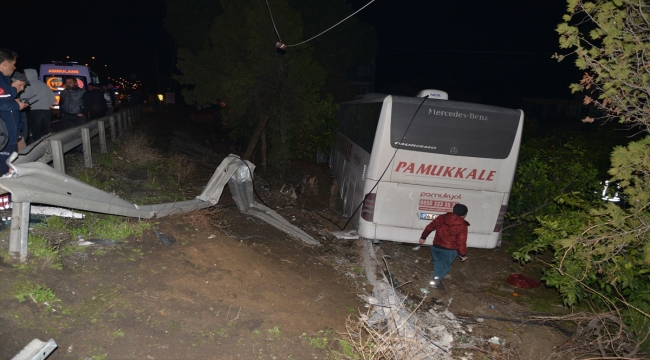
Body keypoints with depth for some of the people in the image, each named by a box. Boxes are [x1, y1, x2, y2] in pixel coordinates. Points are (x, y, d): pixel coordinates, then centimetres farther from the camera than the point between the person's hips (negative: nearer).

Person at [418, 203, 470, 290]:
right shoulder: (462, 225, -16)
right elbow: (461, 242, -16)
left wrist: (423, 237, 20)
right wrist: (463, 254, -3)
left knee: (438, 263, 23)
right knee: (445, 265, 14)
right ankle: (438, 279, 0)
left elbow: (429, 227, 6)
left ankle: (437, 279, 25)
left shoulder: (441, 218, -3)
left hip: (436, 246, 4)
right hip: (449, 250, -4)